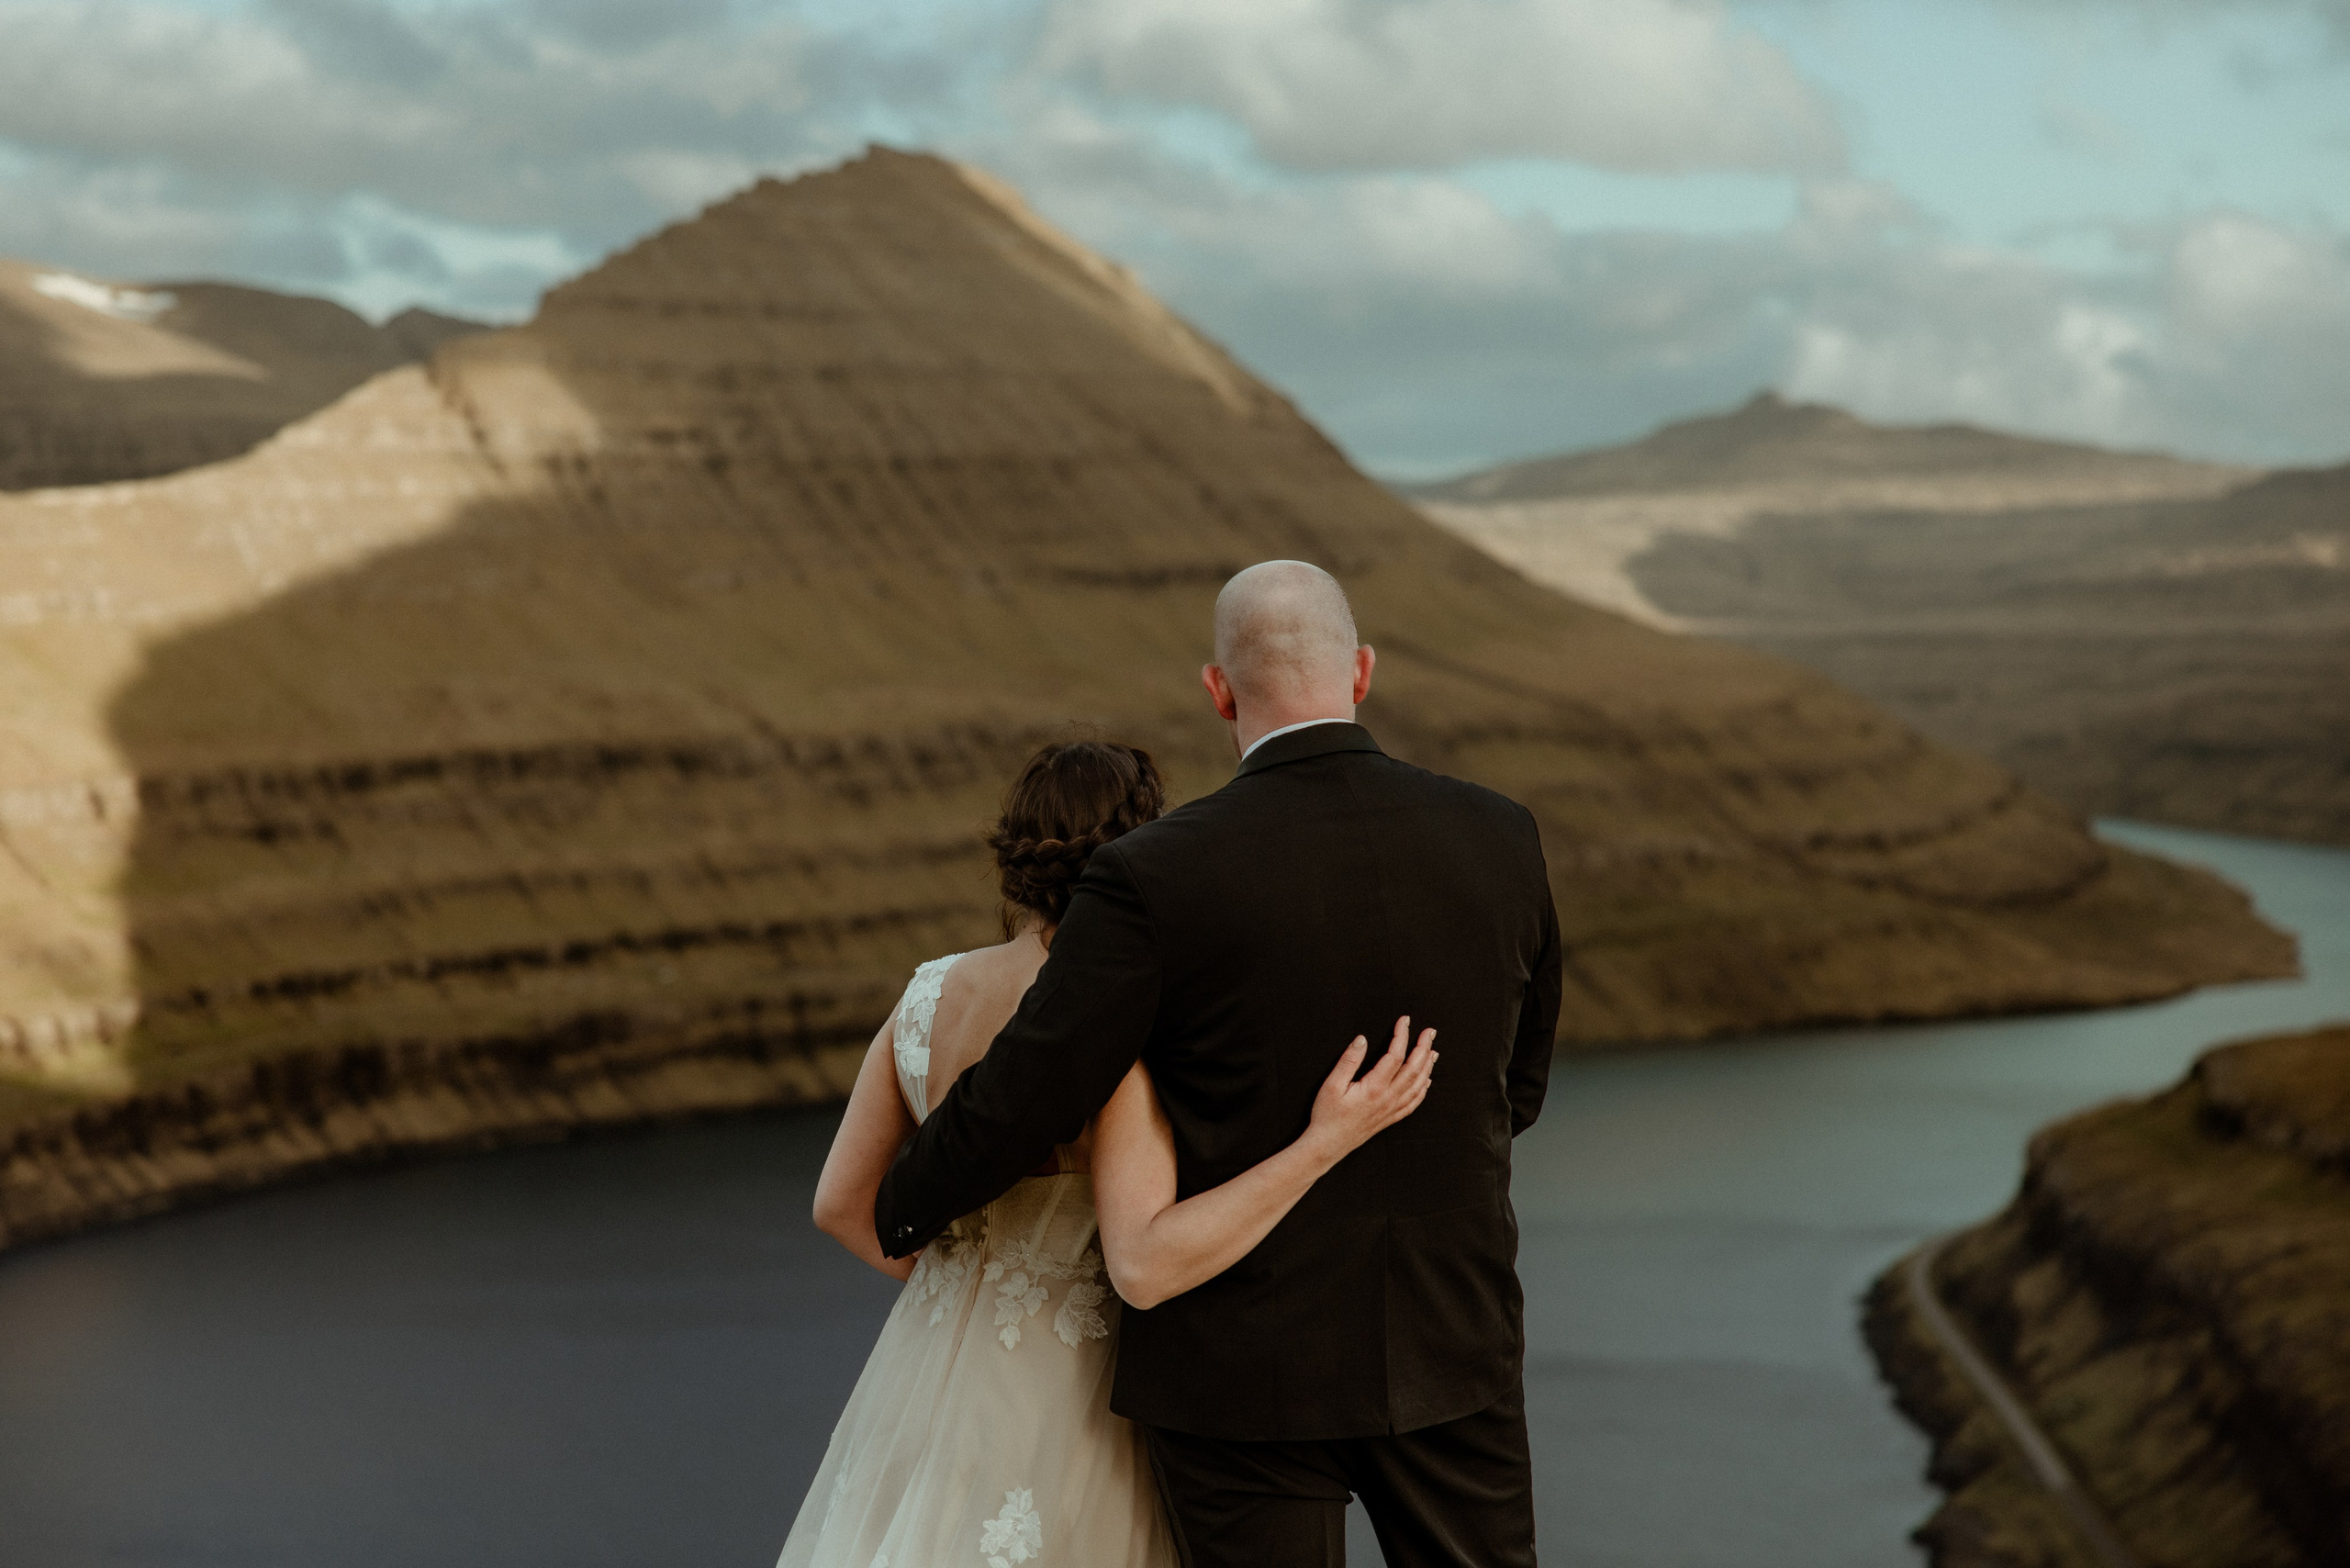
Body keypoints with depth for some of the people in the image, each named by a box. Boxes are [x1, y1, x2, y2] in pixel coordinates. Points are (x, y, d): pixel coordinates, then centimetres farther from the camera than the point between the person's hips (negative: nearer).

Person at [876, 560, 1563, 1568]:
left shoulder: (1157, 878, -17)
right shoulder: (1502, 841, -4)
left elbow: (1020, 1099, -12)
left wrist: (904, 1216, 8)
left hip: (1244, 1369, -3)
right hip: (1453, 1351, 3)